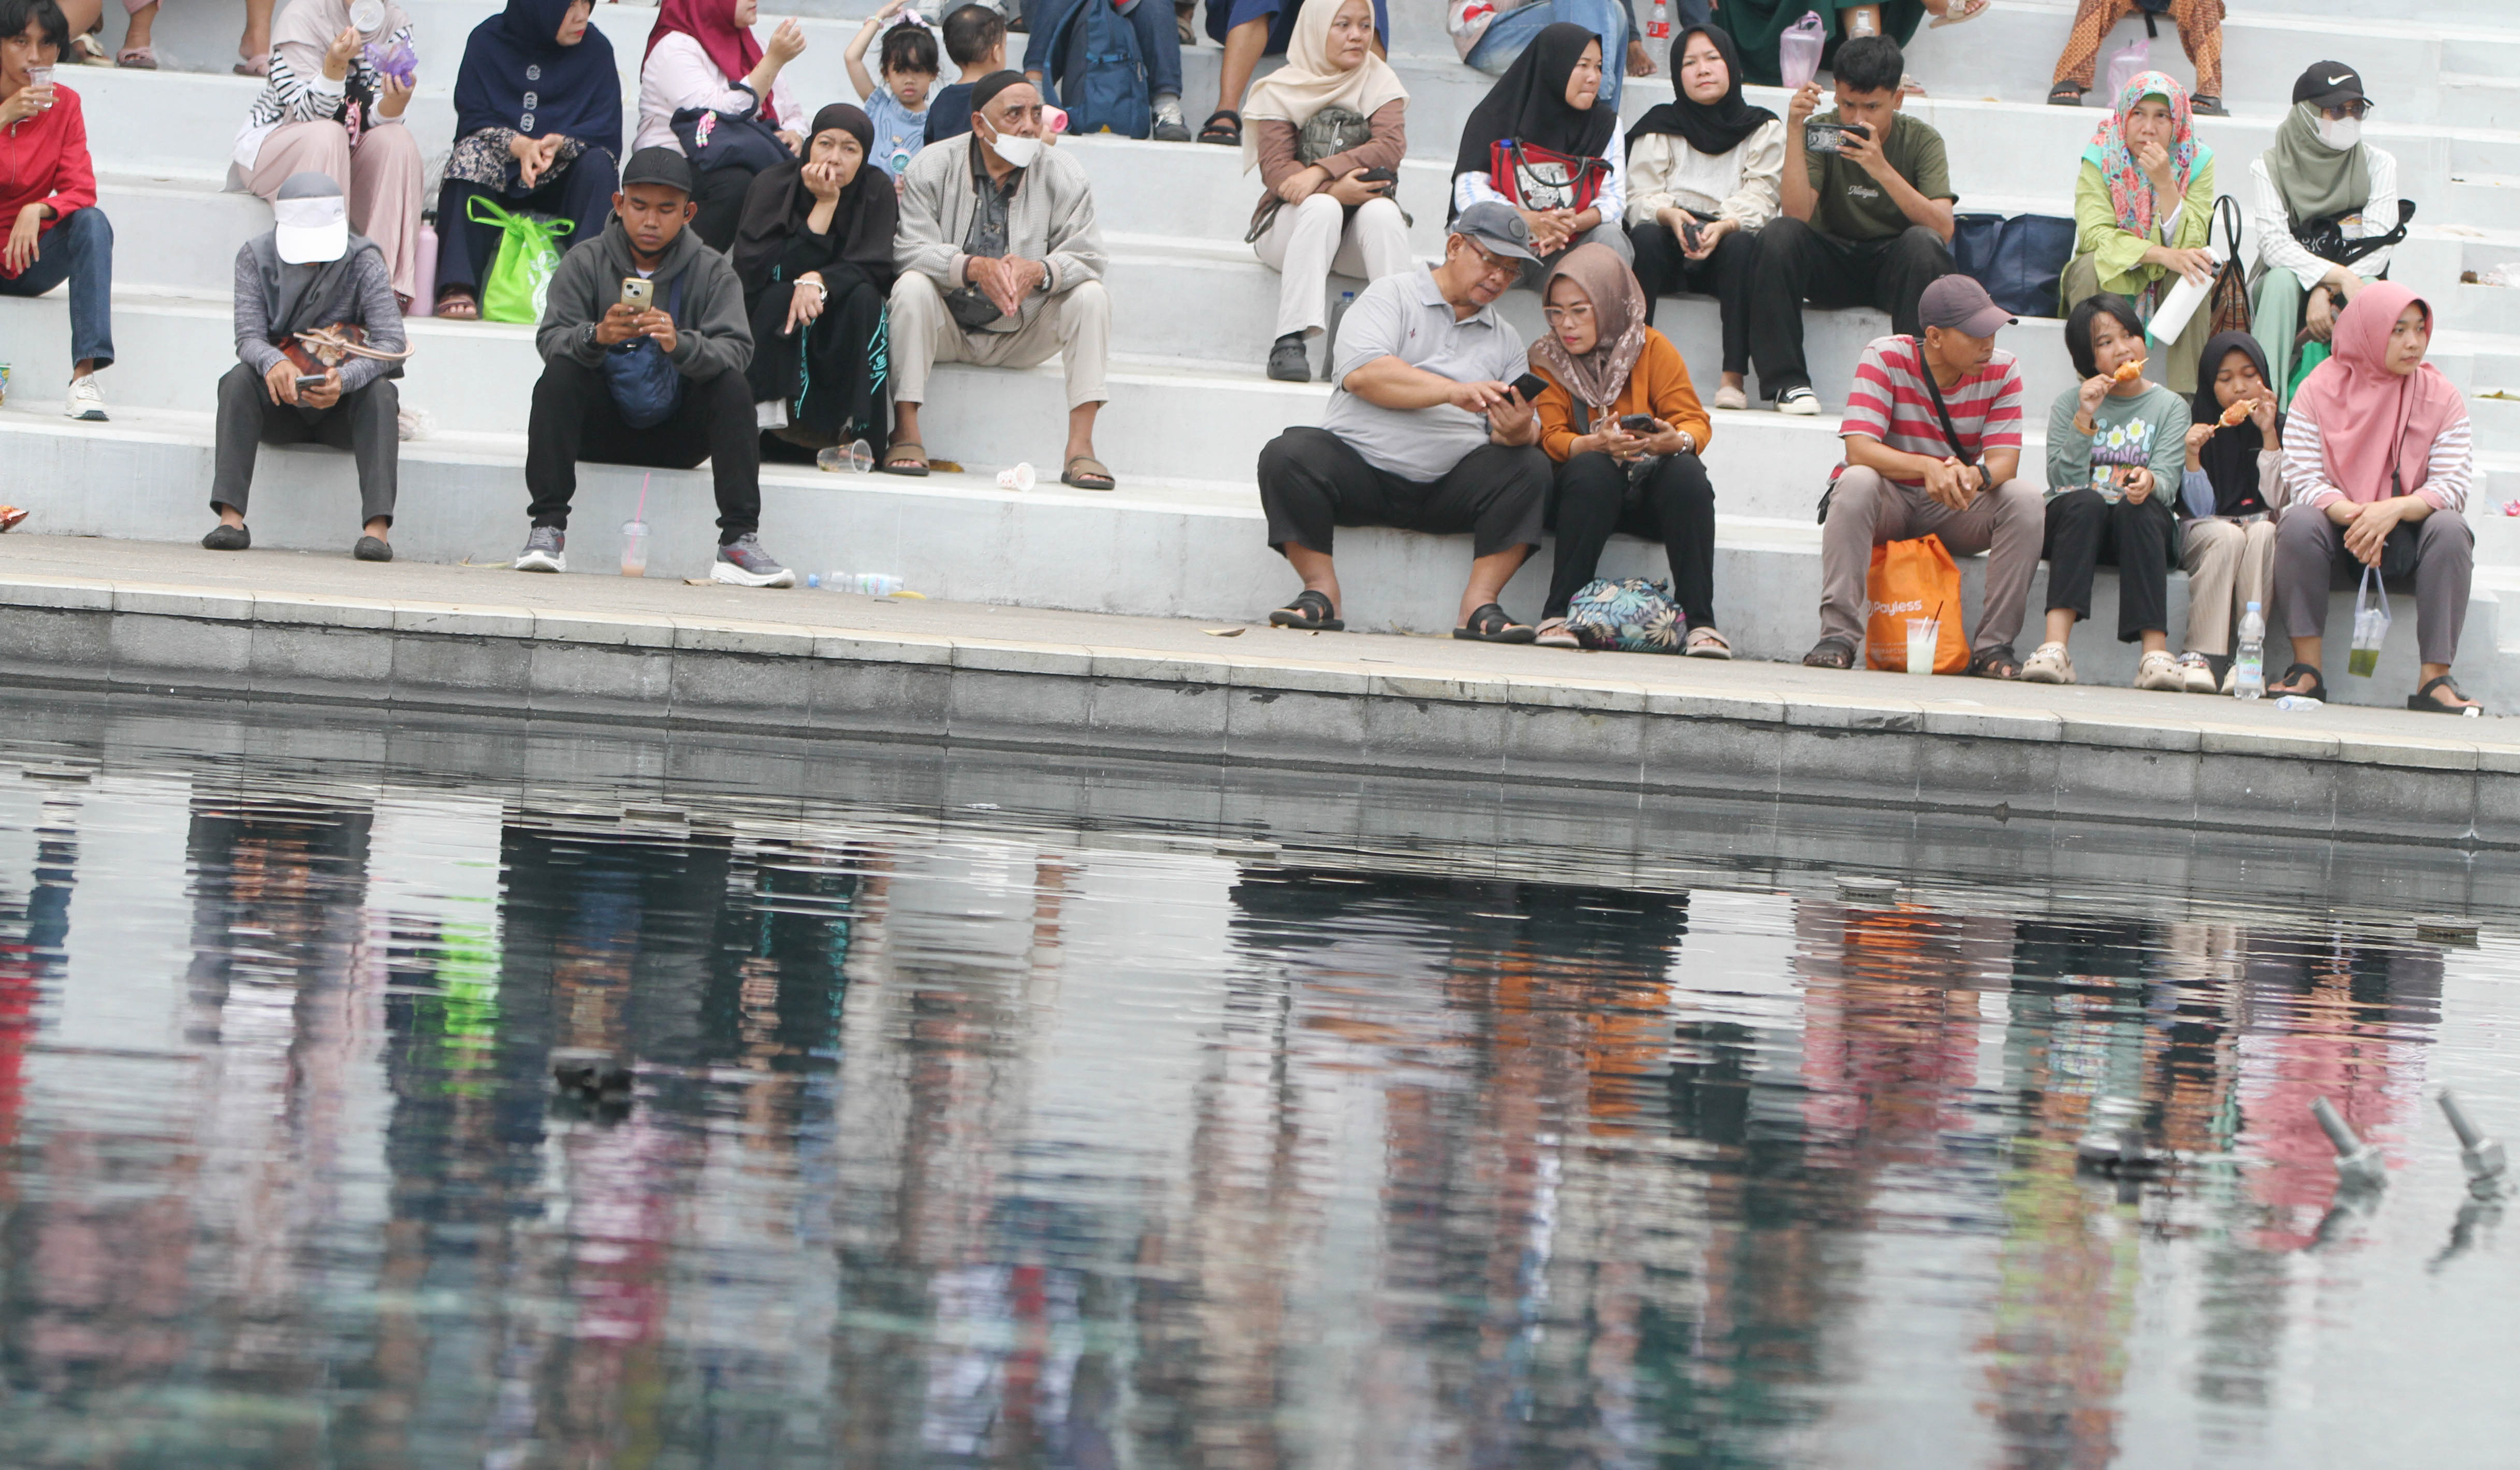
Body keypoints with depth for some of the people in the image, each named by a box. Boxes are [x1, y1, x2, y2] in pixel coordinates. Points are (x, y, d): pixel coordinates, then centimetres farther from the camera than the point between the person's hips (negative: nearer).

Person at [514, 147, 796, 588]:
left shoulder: (711, 271, 0)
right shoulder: (586, 262, 0)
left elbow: (735, 349, -16)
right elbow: (551, 340, -13)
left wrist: (680, 345, -37)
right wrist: (596, 337, -36)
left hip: (676, 437, 0)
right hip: (601, 428, 0)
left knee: (733, 385, -24)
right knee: (558, 376, -26)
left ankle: (739, 542, -30)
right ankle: (547, 531, -30)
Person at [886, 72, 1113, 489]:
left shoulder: (1064, 177, -4)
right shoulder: (935, 168, -8)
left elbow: (1086, 258, -12)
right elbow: (908, 249, -19)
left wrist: (1039, 271, -35)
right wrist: (973, 267, -36)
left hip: (1021, 337, 2)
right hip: (948, 328, -2)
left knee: (1091, 295, -20)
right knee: (912, 286, -31)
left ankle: (1080, 448, -25)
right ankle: (905, 434, -28)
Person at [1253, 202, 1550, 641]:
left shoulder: (1505, 340, 20)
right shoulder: (1391, 296, 7)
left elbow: (1530, 432, 8)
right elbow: (1360, 373, -12)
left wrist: (1518, 431, -18)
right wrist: (1454, 392, -20)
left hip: (1448, 487, 3)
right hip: (1362, 465, -3)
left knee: (1531, 468, -22)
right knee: (1286, 456, -29)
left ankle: (1479, 605, -21)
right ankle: (1322, 595, -21)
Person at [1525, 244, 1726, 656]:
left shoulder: (1652, 348, 1)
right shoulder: (1546, 359, 2)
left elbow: (1696, 423, -5)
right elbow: (1551, 437, -9)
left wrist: (1676, 441, -30)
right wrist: (1597, 444, -32)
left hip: (1651, 489, 1)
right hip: (1586, 494, -1)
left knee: (1687, 472, -31)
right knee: (1589, 469, -34)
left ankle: (1700, 622, -33)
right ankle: (1557, 615, -34)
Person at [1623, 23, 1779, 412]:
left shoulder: (1763, 129, 9)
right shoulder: (1659, 127, 12)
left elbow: (1760, 199, -5)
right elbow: (1640, 198, -1)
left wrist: (1724, 227, -27)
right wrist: (1671, 217, -24)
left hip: (1726, 248, 0)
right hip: (1670, 250, 0)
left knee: (1743, 244, -34)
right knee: (1645, 235, -33)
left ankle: (1734, 378, -39)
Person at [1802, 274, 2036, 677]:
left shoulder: (2002, 370, -7)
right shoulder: (1886, 359, -15)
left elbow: (2005, 459, -15)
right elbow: (1858, 448, -26)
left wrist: (1975, 475, -41)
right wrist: (1926, 467, -43)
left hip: (1957, 513, 2)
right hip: (1889, 501, -2)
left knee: (2024, 501, -25)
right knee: (1857, 482, -35)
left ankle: (1994, 645, -22)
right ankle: (1838, 636, -36)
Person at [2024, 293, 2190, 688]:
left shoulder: (2169, 406, 8)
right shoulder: (2069, 403, 7)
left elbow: (2167, 477, -7)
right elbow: (2063, 480, -7)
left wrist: (2149, 482, -31)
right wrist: (2084, 418, -17)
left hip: (2142, 526, 0)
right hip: (2077, 524, 0)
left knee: (2139, 508, -34)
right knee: (2085, 503, -34)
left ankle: (2155, 651, -46)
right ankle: (2056, 644, -48)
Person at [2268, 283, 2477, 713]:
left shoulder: (2440, 396, -1)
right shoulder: (2321, 389, -3)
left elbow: (2453, 487, -11)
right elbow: (2303, 480, -11)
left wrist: (2393, 510, -29)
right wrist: (2353, 514, -31)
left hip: (2405, 540, 1)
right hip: (2339, 533, -1)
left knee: (2449, 529, -30)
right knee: (2298, 524, -31)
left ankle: (2435, 679, -32)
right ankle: (2306, 671, -30)